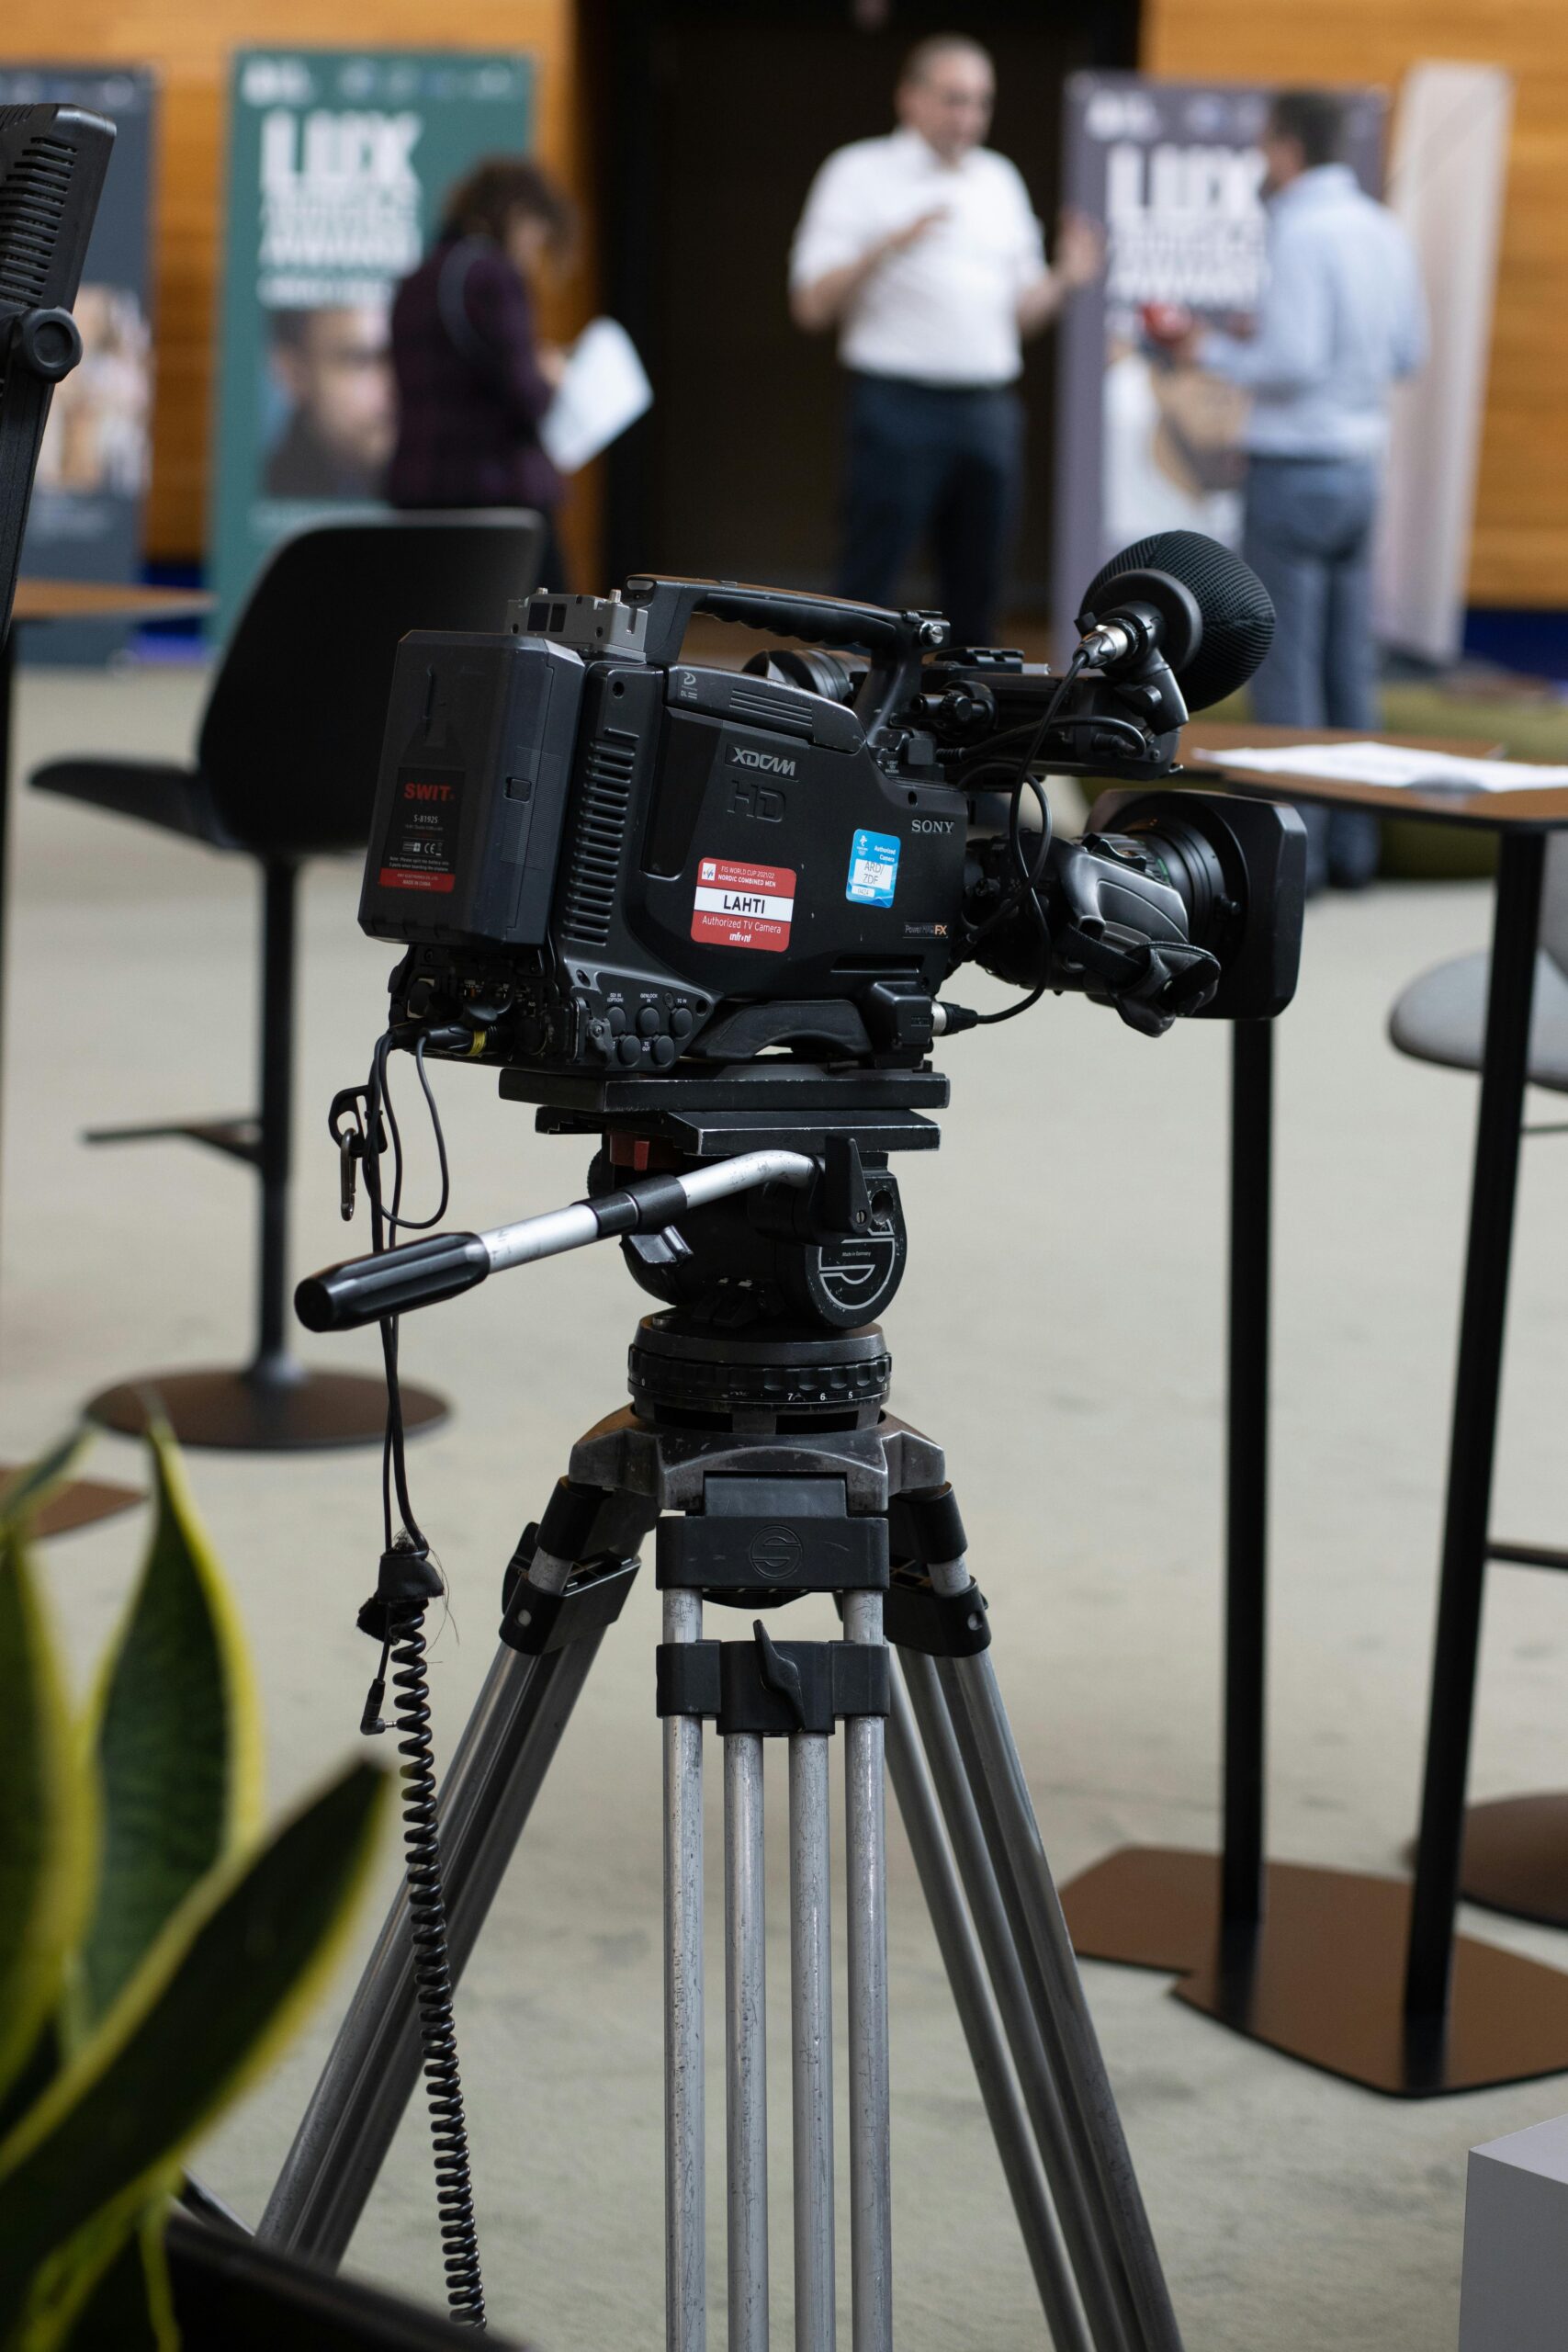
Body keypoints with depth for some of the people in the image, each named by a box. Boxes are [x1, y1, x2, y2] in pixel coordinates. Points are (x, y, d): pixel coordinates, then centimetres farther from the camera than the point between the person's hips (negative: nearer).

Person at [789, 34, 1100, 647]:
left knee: (976, 593, 8)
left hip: (989, 411, 5)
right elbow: (811, 306, -7)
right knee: (866, 590, -7)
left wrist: (1064, 280, 0)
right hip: (900, 406, -5)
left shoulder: (999, 181, 18)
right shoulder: (861, 174, 1)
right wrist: (887, 247, -21)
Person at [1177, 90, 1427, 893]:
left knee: (1286, 671, -2)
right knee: (1350, 668, 12)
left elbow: (1294, 363, -21)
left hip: (1295, 469, -8)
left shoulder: (1302, 233, -15)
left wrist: (1215, 351, -4)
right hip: (1361, 465, 8)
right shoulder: (1385, 231, 9)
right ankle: (1352, 845, 16)